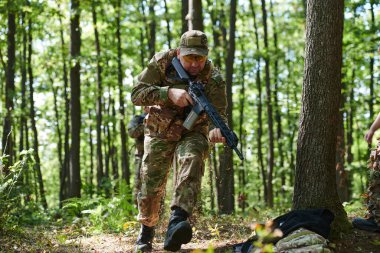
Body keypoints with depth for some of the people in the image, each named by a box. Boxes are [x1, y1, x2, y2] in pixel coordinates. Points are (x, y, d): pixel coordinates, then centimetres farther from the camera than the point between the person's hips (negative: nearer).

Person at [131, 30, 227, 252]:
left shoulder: (214, 79, -19)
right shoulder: (161, 62, -18)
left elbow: (218, 113, -25)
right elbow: (137, 94, -24)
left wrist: (216, 129, -50)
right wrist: (169, 92, -40)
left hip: (192, 133, -1)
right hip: (160, 132, 1)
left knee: (192, 159, -33)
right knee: (151, 187, -4)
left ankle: (177, 222, -48)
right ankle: (146, 233, 25)